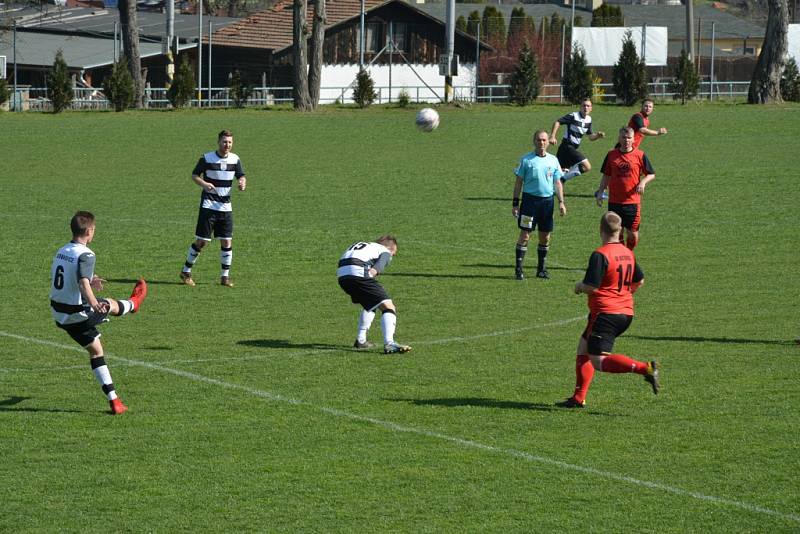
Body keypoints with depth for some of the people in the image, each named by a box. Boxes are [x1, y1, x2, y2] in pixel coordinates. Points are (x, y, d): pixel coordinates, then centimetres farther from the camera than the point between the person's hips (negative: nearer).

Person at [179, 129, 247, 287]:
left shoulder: (235, 159, 3)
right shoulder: (206, 158, -7)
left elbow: (241, 176, 9)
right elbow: (194, 175, 0)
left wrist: (242, 183, -15)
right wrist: (204, 184, -20)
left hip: (226, 207, 4)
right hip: (208, 205, -4)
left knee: (227, 242, 0)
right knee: (202, 241, -5)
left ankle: (225, 276, 12)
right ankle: (186, 272, 10)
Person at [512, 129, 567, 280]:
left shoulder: (553, 160, 9)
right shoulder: (526, 159, -1)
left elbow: (557, 183, 14)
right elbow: (519, 182, 2)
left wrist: (561, 202, 5)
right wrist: (515, 203, -3)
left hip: (547, 200, 4)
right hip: (530, 199, -4)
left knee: (545, 237, 8)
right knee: (525, 234, -7)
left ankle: (541, 268, 20)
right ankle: (519, 269, -3)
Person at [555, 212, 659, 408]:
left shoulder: (600, 255, -17)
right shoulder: (628, 253, 9)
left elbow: (591, 286, -21)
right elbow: (639, 281, 20)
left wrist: (579, 286, 0)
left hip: (605, 314, -9)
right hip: (626, 313, 9)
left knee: (599, 361, -11)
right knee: (584, 348, 20)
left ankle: (644, 368, -27)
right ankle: (579, 398, 19)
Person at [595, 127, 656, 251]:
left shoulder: (640, 155, -1)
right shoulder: (611, 155, 5)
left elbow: (651, 174, 6)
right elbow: (606, 176, 13)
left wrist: (643, 182, -14)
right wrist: (600, 192, 3)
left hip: (633, 202, -1)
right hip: (614, 202, 1)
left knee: (633, 235, 0)